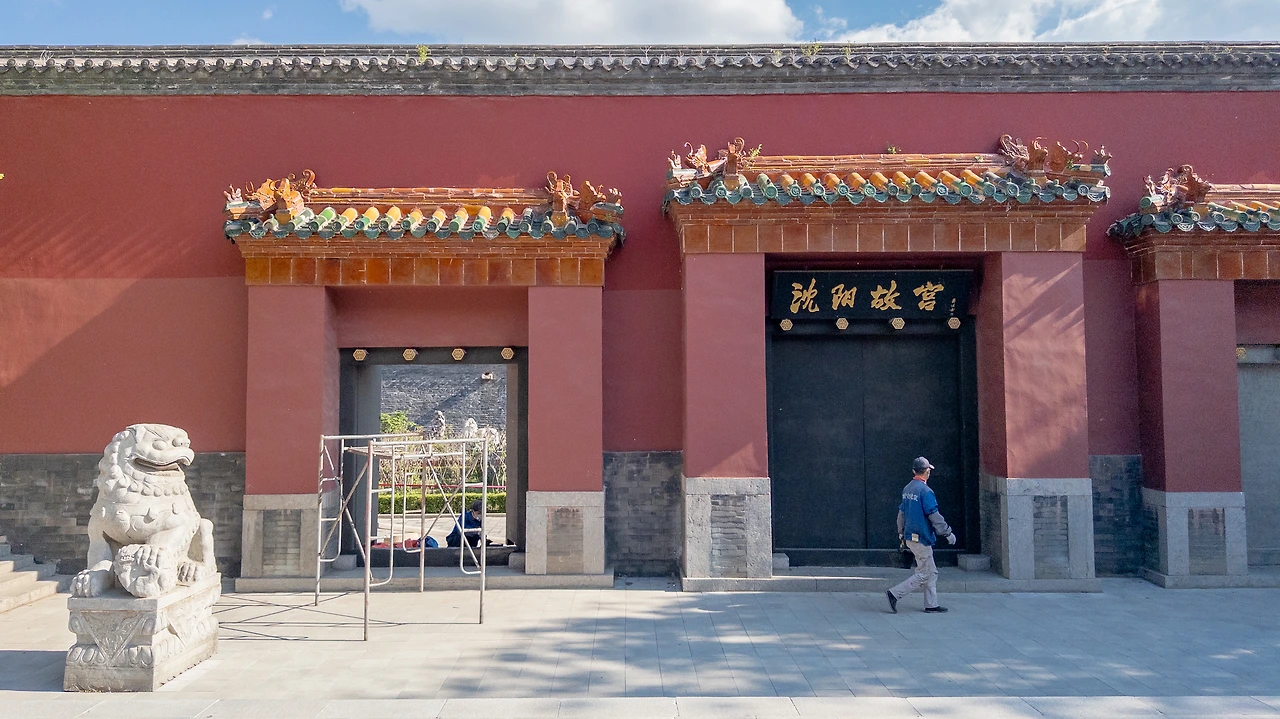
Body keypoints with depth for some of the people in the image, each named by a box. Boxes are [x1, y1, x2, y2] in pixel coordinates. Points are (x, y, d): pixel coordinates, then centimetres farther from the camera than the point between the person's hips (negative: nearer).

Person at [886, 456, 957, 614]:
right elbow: (934, 516, -17)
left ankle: (931, 605, 14)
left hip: (910, 537, 9)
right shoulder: (925, 491, -17)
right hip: (921, 539, -9)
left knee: (932, 572, 14)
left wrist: (901, 533, 25)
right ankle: (895, 594, -5)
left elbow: (901, 513, 16)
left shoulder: (907, 489, 9)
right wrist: (948, 533, -7)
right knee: (923, 575, -2)